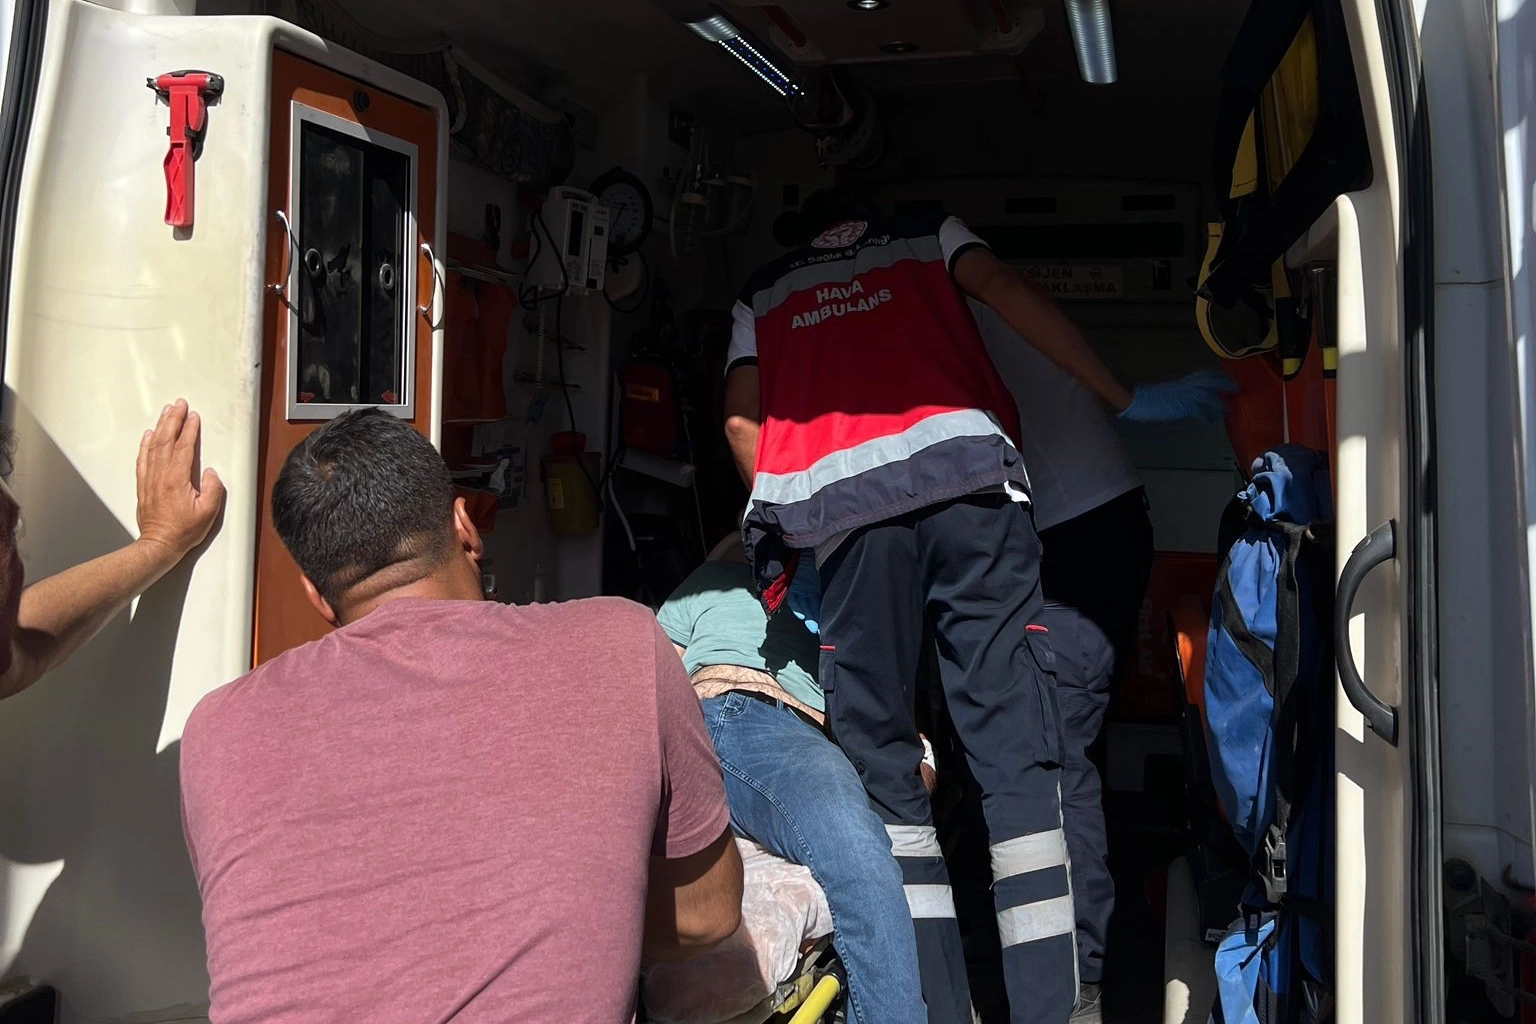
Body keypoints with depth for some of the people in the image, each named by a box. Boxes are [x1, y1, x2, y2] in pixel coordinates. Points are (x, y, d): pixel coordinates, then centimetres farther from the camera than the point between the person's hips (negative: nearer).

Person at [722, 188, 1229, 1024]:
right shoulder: (928, 234, 28)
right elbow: (1009, 295, 10)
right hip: (966, 476, 0)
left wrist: (792, 513, 23)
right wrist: (1124, 400, 11)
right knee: (1014, 746, -3)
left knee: (879, 759, 5)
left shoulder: (762, 293, 30)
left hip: (842, 503, 1)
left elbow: (742, 421, 15)